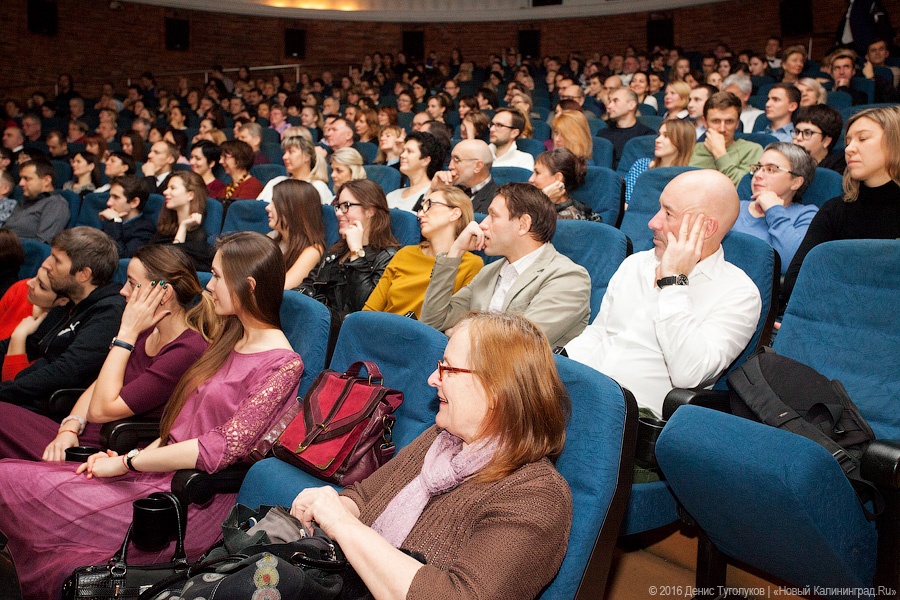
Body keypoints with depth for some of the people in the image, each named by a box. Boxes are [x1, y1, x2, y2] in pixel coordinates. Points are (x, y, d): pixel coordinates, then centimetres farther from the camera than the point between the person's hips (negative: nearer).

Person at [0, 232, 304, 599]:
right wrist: (137, 456, 1)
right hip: (162, 471, 9)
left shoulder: (281, 365, -13)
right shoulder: (231, 339, 15)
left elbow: (221, 449, -18)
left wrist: (127, 462, -11)